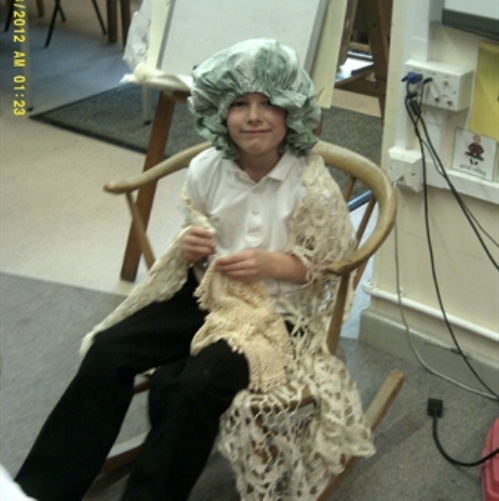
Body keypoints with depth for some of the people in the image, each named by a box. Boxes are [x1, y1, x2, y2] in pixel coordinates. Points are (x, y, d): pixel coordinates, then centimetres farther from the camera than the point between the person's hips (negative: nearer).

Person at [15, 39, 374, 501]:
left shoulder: (312, 185, -15)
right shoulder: (205, 169, -4)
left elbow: (336, 267, -5)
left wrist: (272, 264, -21)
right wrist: (188, 247, -13)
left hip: (275, 310, -4)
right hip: (206, 290, 4)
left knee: (194, 386, -30)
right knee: (107, 351, -15)